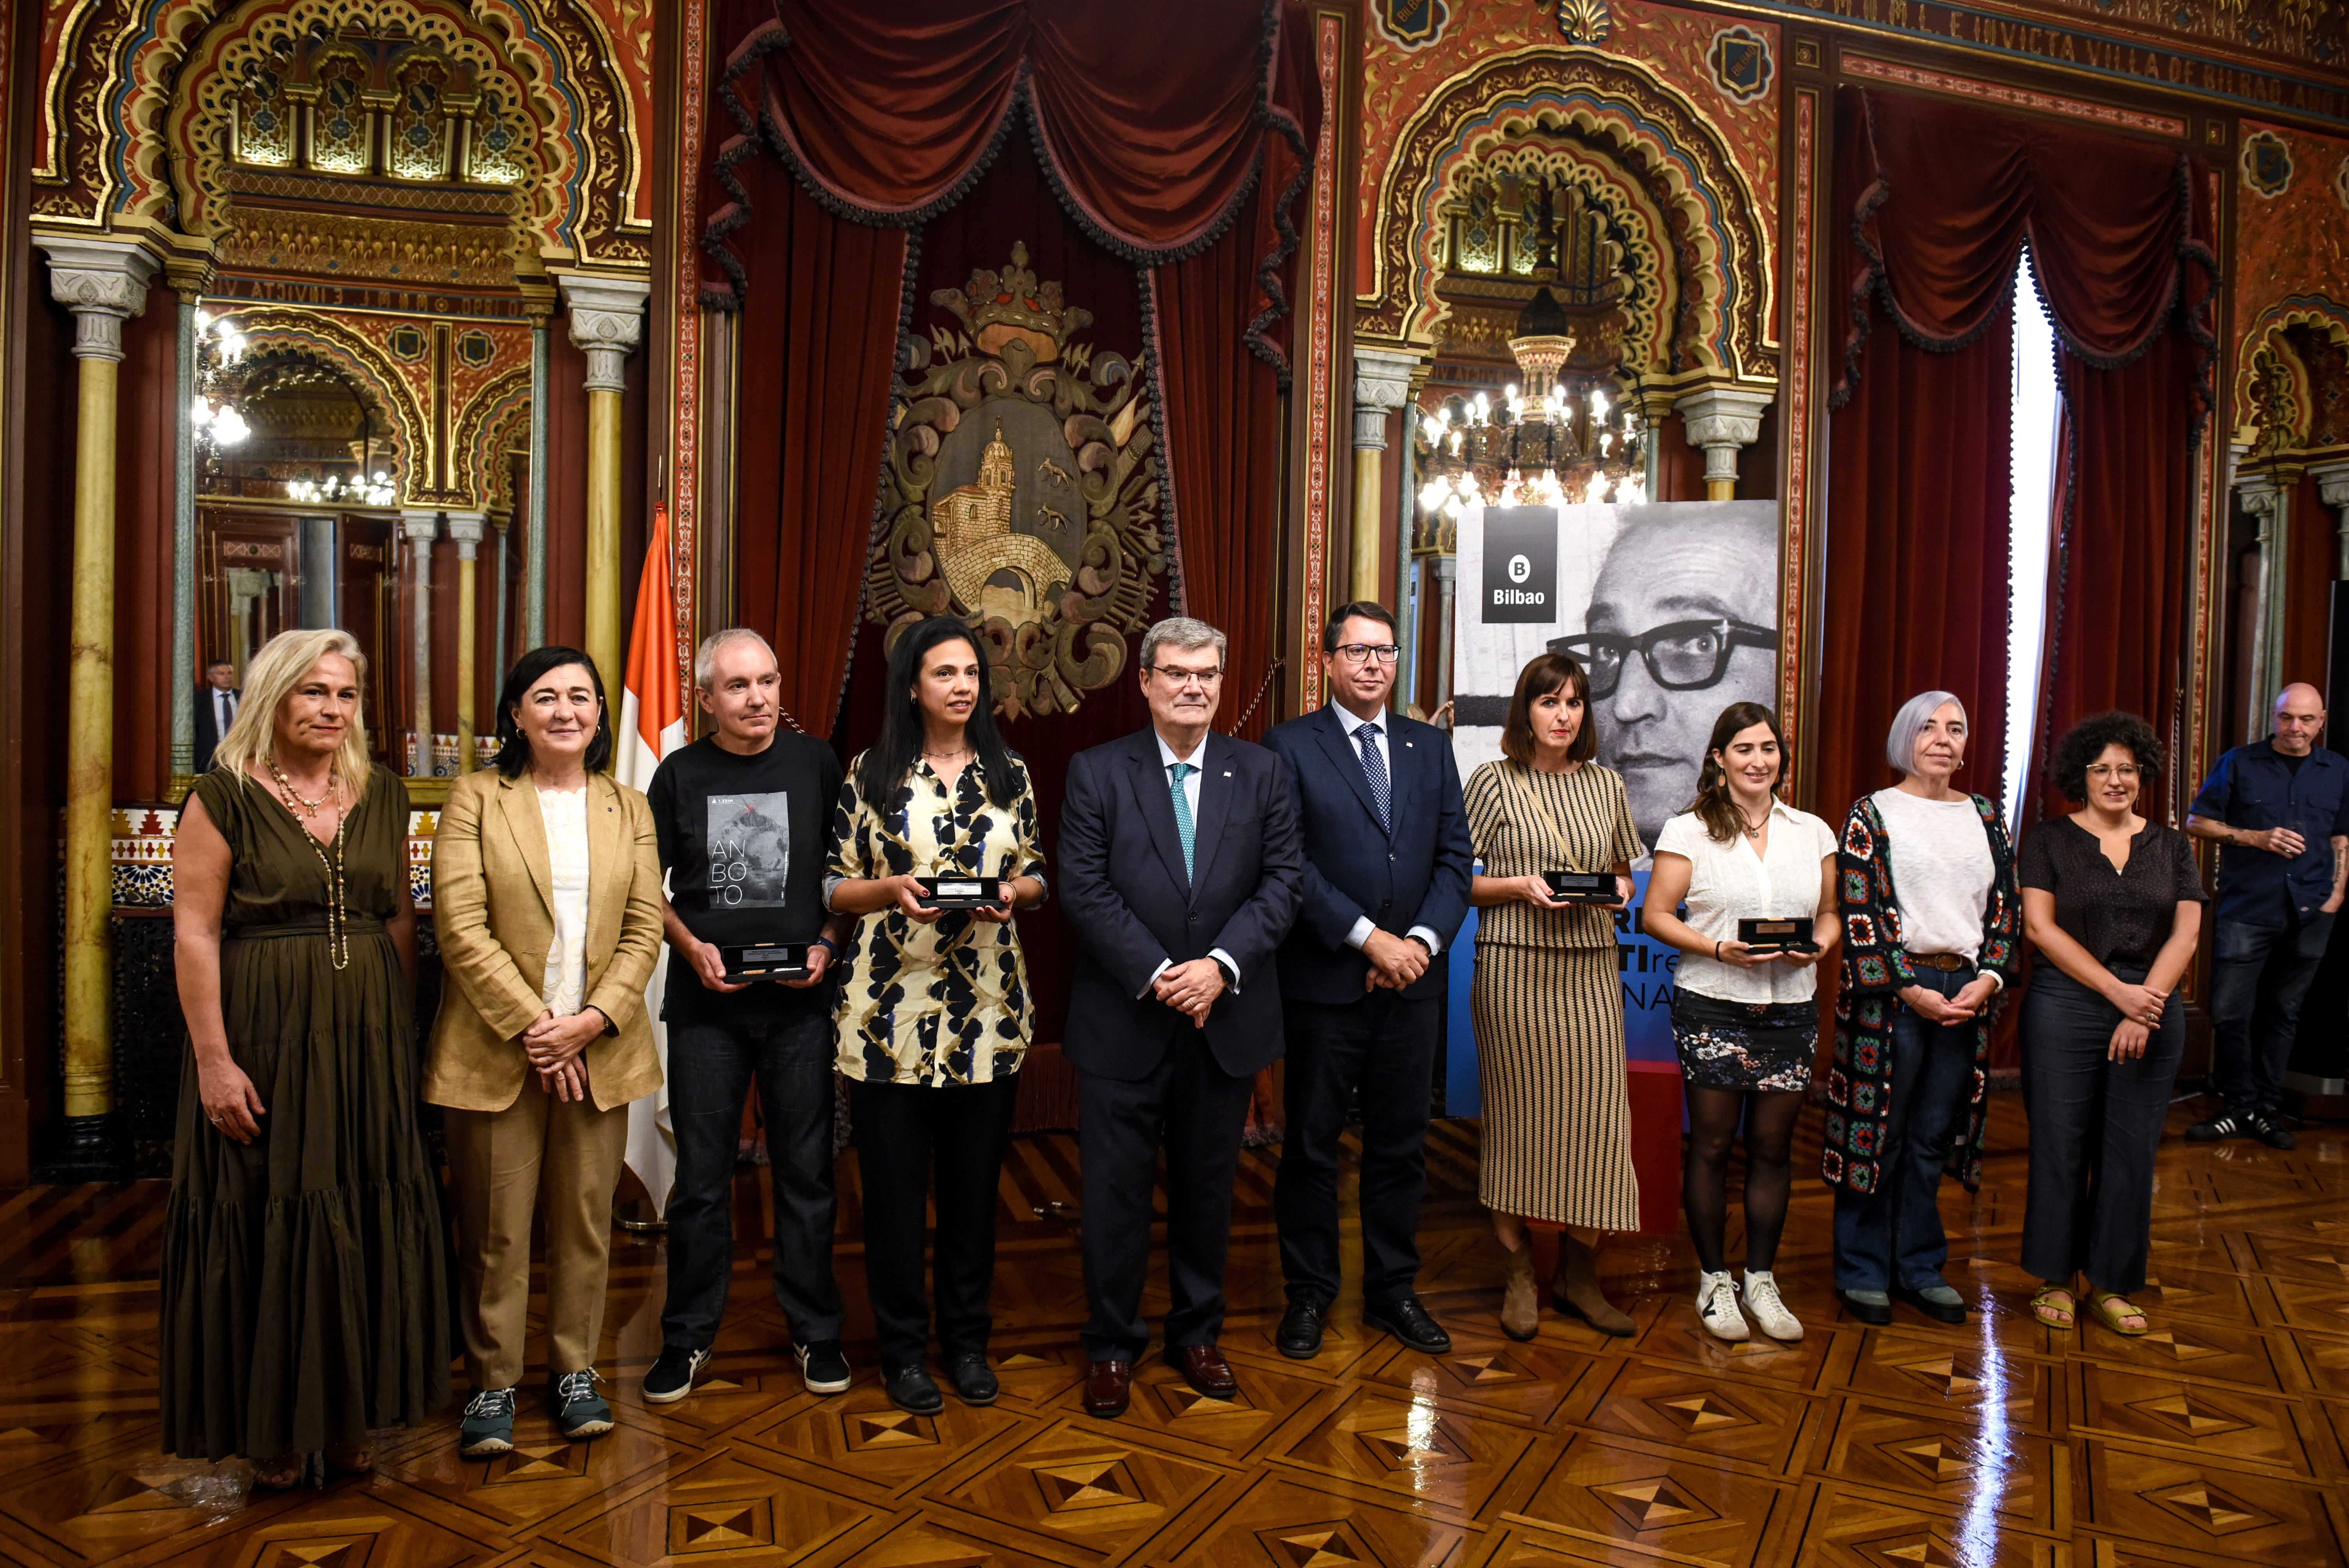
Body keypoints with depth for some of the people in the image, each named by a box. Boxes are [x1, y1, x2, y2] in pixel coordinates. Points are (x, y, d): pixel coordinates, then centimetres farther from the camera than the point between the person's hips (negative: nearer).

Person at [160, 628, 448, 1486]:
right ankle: (272, 1425, 22)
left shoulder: (382, 794, 8)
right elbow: (194, 934, -9)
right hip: (266, 1038, -4)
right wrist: (213, 1059, -14)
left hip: (369, 1043, 4)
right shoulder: (225, 796, -6)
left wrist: (403, 1033, 7)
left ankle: (348, 1414, 26)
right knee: (269, 1227, 5)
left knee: (365, 1225, 10)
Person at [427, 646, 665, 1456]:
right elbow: (461, 929, -8)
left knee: (586, 1219, 10)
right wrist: (534, 1027, -13)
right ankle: (492, 1385, 18)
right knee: (495, 1228, 4)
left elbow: (644, 931, 4)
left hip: (599, 1047, 3)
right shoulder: (476, 798, 0)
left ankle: (574, 1371, 25)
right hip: (496, 1048, -2)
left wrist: (591, 1021, -10)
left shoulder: (629, 809, 9)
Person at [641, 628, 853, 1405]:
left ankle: (814, 1329, 21)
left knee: (806, 1172, 7)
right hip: (706, 1003, 0)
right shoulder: (680, 774, 4)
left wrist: (827, 944, -7)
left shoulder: (816, 763, 3)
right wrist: (692, 947, -7)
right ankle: (690, 1334, 21)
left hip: (801, 1001, 0)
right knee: (701, 1177, 6)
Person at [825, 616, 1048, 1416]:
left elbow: (1038, 873, 13)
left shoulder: (1009, 774, 8)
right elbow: (834, 885, 2)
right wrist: (891, 889, -16)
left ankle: (967, 1341, 25)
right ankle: (903, 1348, 20)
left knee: (975, 1184, 10)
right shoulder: (870, 773, 1)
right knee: (895, 1185, 4)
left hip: (987, 1012, 2)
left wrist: (1013, 891, -8)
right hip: (891, 1011, -2)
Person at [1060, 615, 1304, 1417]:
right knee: (1116, 1189, 6)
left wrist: (1221, 966, -15)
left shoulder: (1263, 773, 5)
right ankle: (1112, 1344, 22)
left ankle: (1196, 1334, 31)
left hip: (1226, 1017, 2)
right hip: (1123, 1021, -2)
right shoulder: (1096, 773, -1)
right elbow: (1085, 890, -8)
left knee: (1207, 1186, 14)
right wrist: (1156, 976, -16)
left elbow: (1283, 881, -2)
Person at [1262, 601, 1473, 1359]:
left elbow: (1455, 856, 7)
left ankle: (1393, 1289, 27)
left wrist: (1422, 939, -9)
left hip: (1412, 982, 4)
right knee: (1311, 1145, 7)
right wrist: (1368, 937, -16)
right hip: (1322, 983, -4)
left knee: (1401, 1145, 12)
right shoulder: (1289, 747, -3)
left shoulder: (1431, 747, 11)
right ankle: (1309, 1293, 22)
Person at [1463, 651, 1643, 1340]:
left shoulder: (1605, 784, 11)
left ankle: (1578, 1273, 16)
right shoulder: (1493, 782, 0)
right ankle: (1518, 1275, 15)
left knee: (1598, 1119, 0)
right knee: (1518, 1119, 2)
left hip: (1590, 969, 4)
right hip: (1514, 968, -3)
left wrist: (1619, 888, -1)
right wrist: (1522, 886, -14)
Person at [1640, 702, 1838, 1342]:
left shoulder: (1813, 832, 9)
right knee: (1711, 1145, 4)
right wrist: (1720, 949, -17)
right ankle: (1714, 1280, 18)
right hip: (1713, 1007, -3)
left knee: (1772, 1147, 8)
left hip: (1791, 1008, 3)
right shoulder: (1689, 831, -2)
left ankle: (1762, 1280, 22)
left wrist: (1817, 946, -6)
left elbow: (1829, 913, 16)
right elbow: (1656, 915, -4)